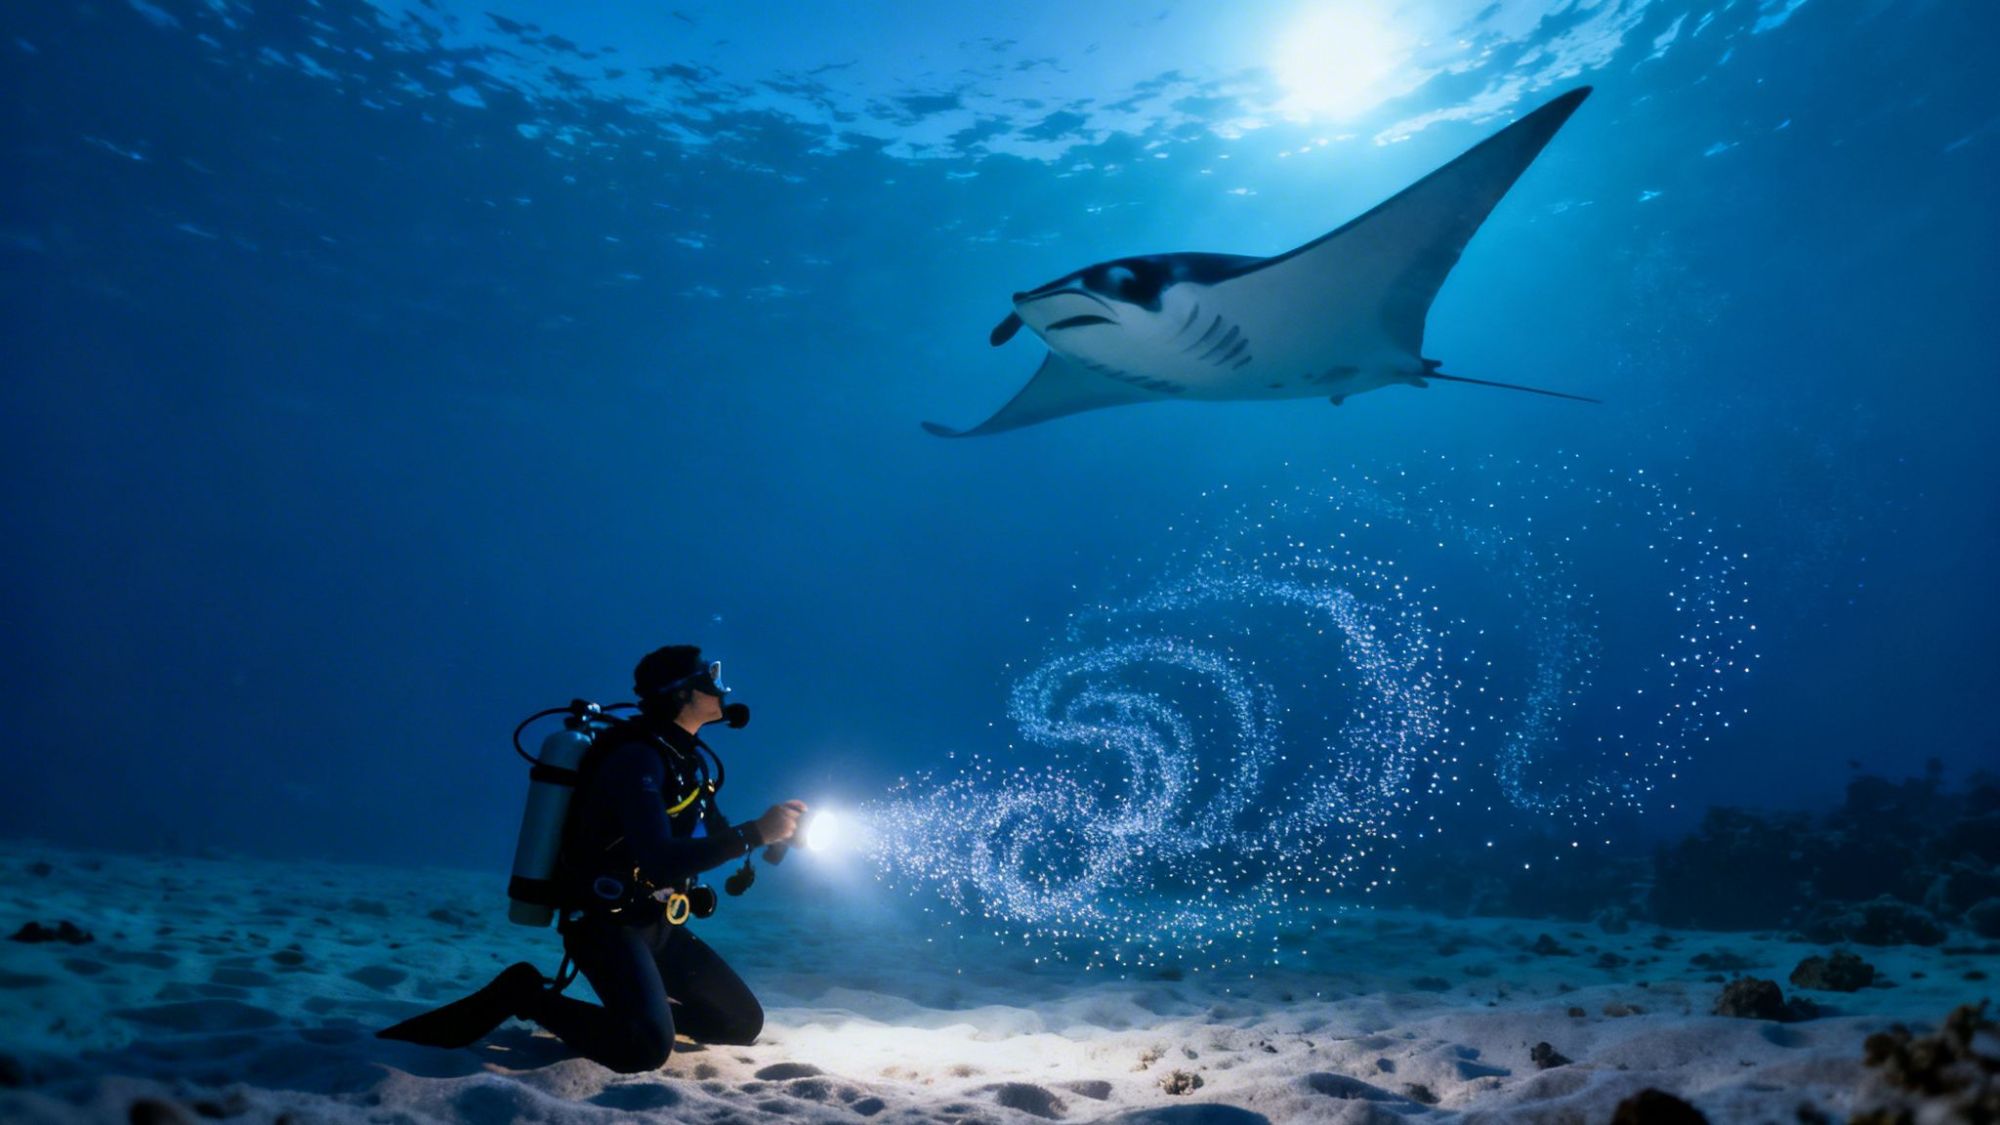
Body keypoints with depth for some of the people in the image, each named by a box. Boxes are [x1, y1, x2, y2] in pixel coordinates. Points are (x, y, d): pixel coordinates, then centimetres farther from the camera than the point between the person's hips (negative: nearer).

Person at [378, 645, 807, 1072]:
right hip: (609, 926, -9)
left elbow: (714, 838, 18)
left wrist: (775, 830, 0)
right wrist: (755, 834, -33)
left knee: (744, 1022, 7)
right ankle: (528, 996, -7)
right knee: (647, 1046, -29)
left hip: (658, 925, 9)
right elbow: (658, 862, -34)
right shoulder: (637, 758, -21)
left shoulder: (686, 759, 8)